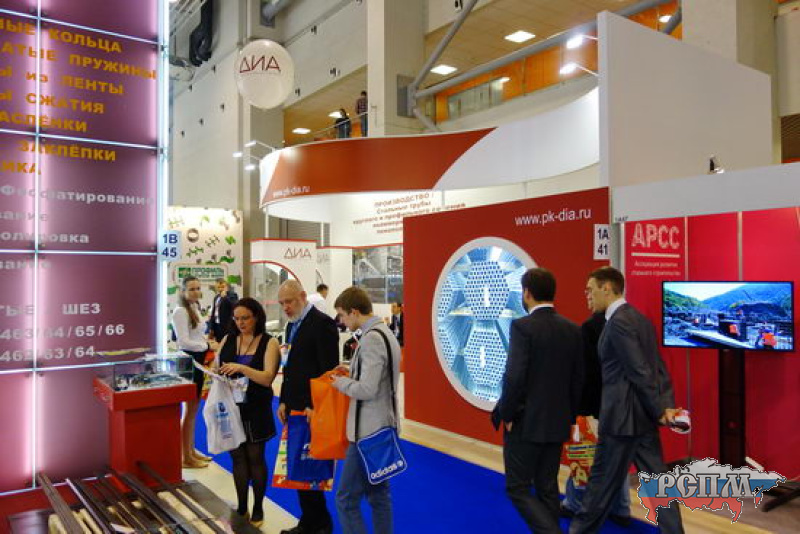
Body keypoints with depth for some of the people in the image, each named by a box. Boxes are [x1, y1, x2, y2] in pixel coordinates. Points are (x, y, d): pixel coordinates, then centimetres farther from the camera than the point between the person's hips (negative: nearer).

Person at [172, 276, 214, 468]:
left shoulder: (195, 308, 12)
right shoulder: (180, 311, -16)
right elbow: (184, 341, -22)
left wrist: (206, 342, 2)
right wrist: (207, 345, -17)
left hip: (198, 361, 9)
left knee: (194, 408, 16)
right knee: (190, 409, -1)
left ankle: (192, 451, 28)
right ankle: (186, 457, 10)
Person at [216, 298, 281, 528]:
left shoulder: (269, 343, -6)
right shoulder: (227, 340, 6)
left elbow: (267, 378, -15)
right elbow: (216, 369, 9)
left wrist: (242, 368, -28)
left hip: (256, 410, -3)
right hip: (231, 406, 3)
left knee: (255, 456, 6)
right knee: (237, 456, 9)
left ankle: (258, 509, 21)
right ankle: (241, 508, 21)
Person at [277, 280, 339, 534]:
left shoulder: (322, 323, -13)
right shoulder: (292, 325, 14)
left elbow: (329, 369, -17)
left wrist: (314, 406, -19)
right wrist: (284, 401, 12)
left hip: (312, 409, -8)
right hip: (294, 408, 8)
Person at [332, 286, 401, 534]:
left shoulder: (371, 338, -20)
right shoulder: (384, 332, 10)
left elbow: (367, 390, -25)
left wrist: (341, 382, -9)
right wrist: (353, 371, 9)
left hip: (369, 432, -10)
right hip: (382, 427, 10)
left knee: (346, 498, -2)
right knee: (379, 495, 18)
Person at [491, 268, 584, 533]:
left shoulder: (522, 326, -17)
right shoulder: (572, 329, 3)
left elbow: (514, 377, -23)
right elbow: (579, 379, 7)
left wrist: (506, 414, -10)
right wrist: (569, 416, 17)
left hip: (526, 422, -7)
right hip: (557, 423, 7)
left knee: (518, 488, 5)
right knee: (547, 487, 17)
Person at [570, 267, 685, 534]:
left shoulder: (618, 322, -18)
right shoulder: (638, 318, 12)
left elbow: (640, 371, -20)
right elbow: (657, 367, 11)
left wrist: (660, 410, -13)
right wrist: (667, 405, 7)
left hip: (624, 415, -9)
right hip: (643, 413, 9)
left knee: (603, 481, 6)